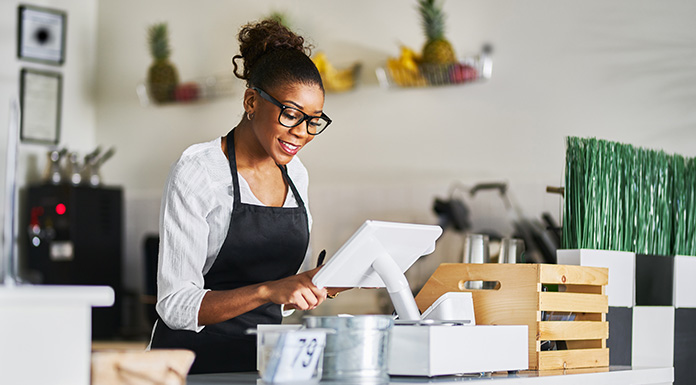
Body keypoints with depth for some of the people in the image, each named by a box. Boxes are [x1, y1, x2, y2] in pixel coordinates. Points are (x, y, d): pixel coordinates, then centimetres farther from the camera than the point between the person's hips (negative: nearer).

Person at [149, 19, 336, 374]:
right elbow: (176, 306, -16)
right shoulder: (197, 172, -11)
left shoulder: (295, 174, 10)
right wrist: (268, 290, -27)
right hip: (198, 358, -5)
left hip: (267, 355, 5)